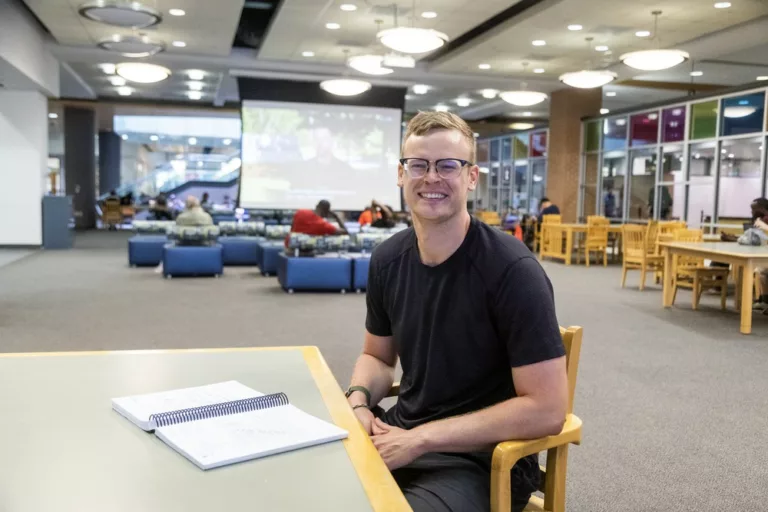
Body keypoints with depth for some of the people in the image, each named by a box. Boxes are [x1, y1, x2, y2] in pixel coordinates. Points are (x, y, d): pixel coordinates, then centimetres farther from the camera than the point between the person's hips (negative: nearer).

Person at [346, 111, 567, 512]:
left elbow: (546, 409, -20)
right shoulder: (387, 259, 0)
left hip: (480, 459, -5)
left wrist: (422, 439, -20)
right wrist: (358, 402, -8)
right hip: (399, 435, 6)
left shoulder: (512, 270, -19)